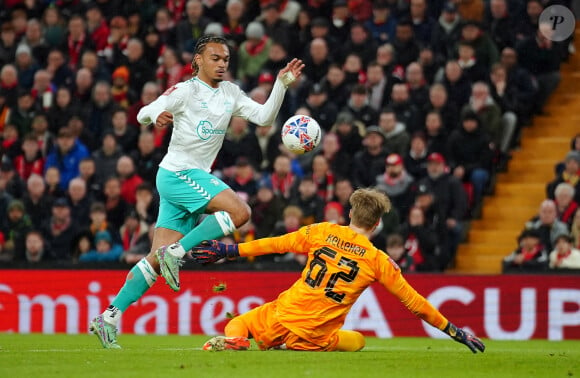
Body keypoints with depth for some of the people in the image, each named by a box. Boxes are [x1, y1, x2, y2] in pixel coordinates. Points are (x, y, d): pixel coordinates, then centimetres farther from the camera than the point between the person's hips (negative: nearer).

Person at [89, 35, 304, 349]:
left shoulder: (230, 93, 13)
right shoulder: (186, 91, -7)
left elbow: (263, 117, 9)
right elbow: (143, 114, -8)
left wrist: (282, 84, -3)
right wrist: (156, 116, -32)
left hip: (196, 176, 7)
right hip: (177, 173, -7)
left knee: (157, 260, 3)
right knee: (239, 211, -23)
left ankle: (108, 319, 3)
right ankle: (175, 252, -16)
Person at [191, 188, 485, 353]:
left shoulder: (322, 232, 1)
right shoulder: (378, 261, -2)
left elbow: (276, 244, 7)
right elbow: (413, 302, 2)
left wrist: (227, 250, 17)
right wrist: (455, 331, 11)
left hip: (282, 318, 1)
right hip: (315, 338, -1)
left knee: (237, 324, 28)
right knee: (358, 340, 30)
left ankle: (233, 340, -14)